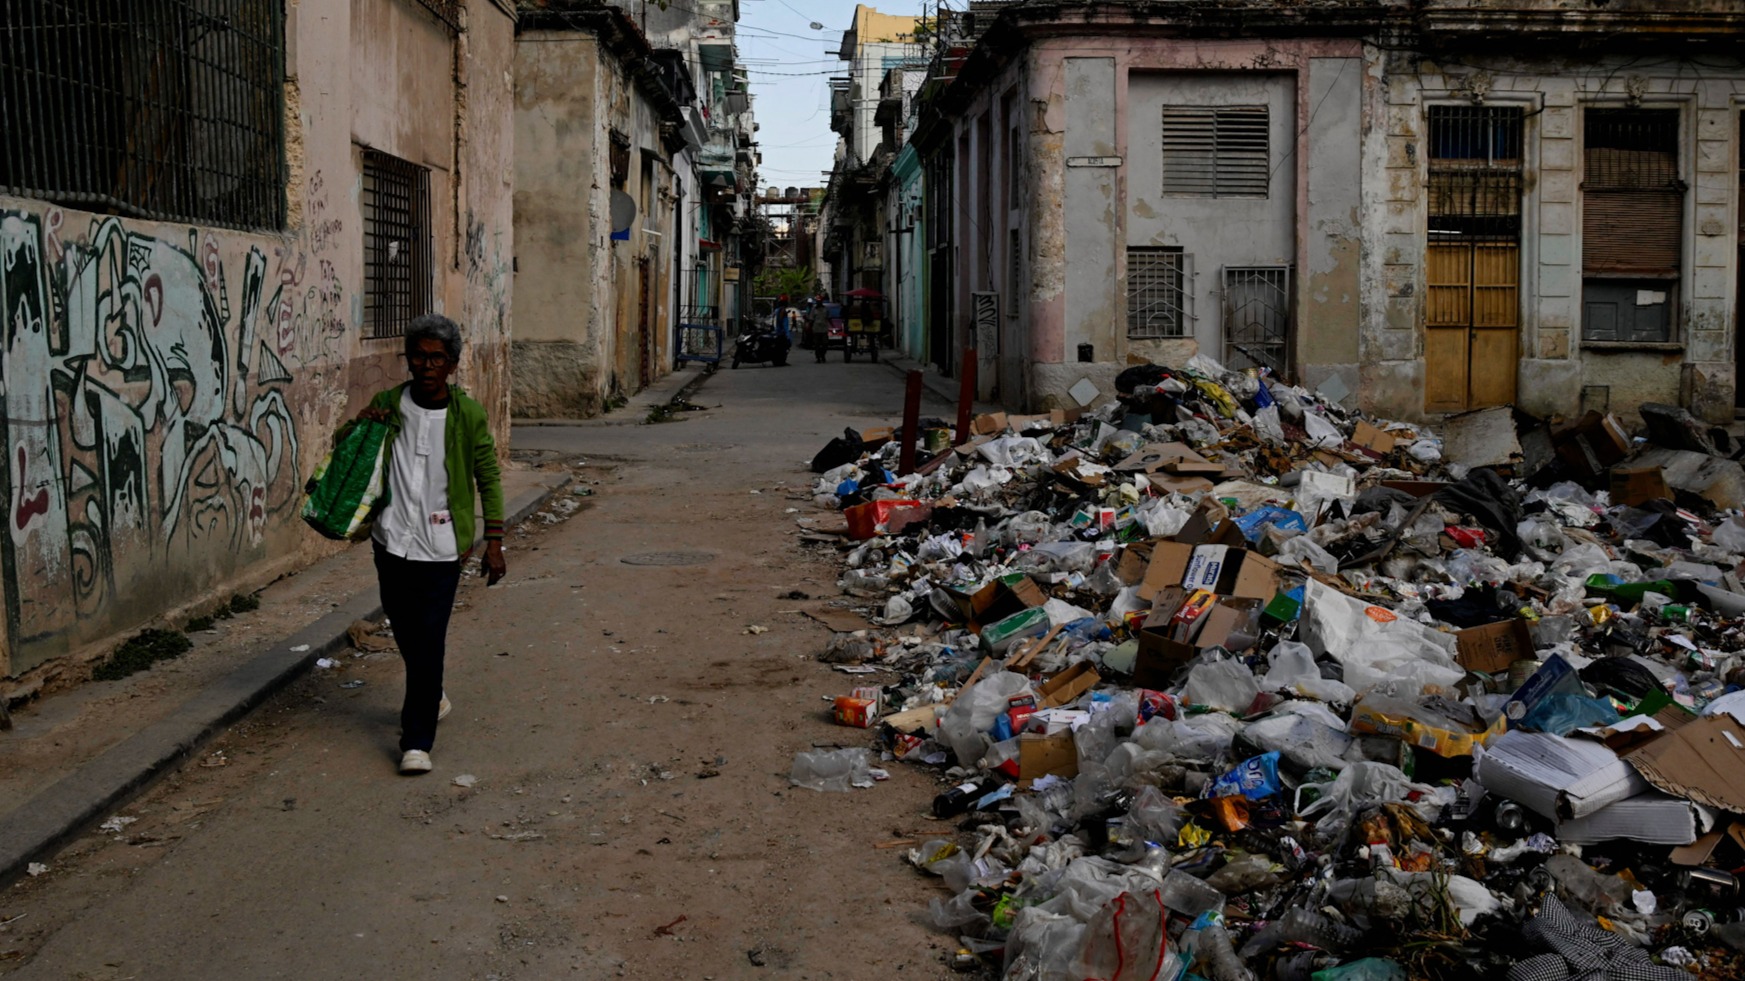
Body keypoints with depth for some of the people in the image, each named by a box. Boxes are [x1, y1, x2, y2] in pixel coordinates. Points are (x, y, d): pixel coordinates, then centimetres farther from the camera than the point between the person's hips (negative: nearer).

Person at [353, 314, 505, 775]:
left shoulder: (467, 415, -6)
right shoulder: (389, 404, 1)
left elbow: (488, 480, 1)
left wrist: (493, 542, -2)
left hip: (440, 546, -4)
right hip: (393, 541, 4)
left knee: (428, 642, -7)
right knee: (405, 632, 17)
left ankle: (417, 741, -3)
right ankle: (432, 696, 45)